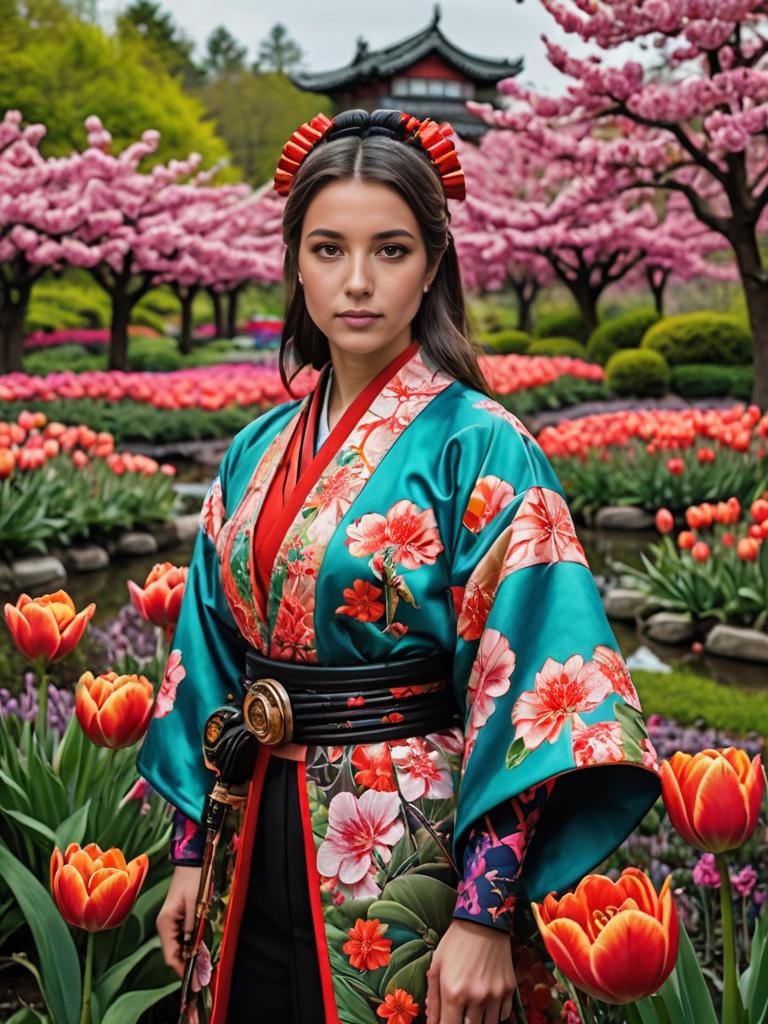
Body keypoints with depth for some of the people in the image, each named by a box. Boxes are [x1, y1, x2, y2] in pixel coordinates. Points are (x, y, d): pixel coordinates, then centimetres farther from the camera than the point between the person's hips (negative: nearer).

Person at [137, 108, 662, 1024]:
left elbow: (519, 683, -17)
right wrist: (190, 851, 9)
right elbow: (211, 660, 10)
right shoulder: (256, 454, 5)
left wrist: (485, 916, -19)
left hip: (406, 860, -5)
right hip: (260, 848, 5)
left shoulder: (480, 449, -13)